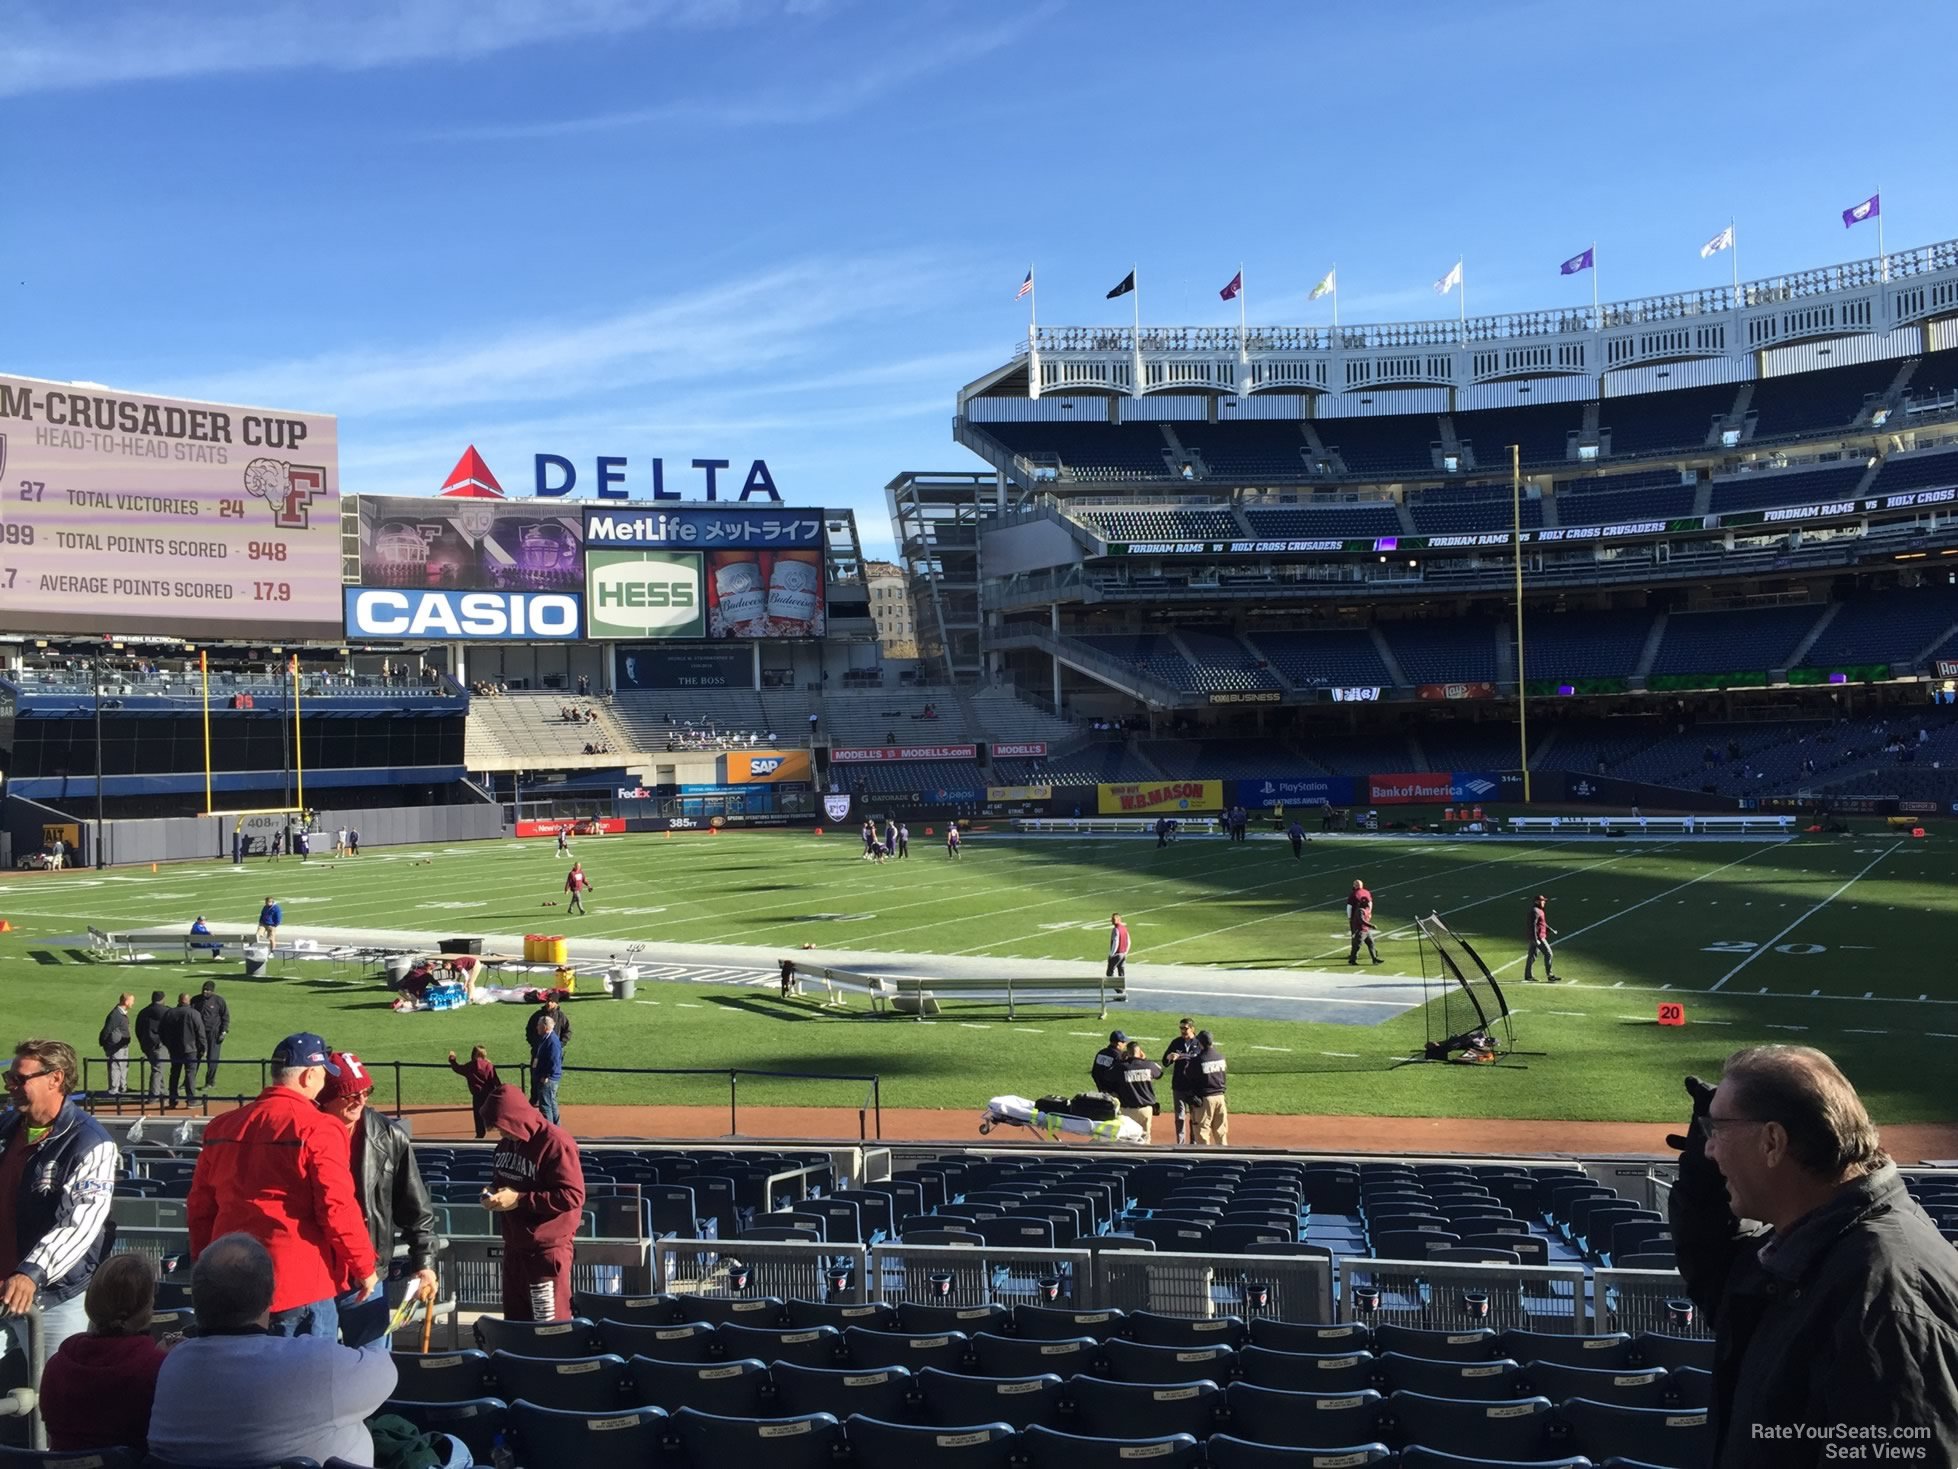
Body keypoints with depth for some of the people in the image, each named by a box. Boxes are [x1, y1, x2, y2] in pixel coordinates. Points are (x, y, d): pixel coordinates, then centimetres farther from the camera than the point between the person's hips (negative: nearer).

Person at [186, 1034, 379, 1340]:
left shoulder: (221, 1127, 8)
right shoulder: (317, 1130, -12)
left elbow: (199, 1207, 14)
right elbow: (338, 1208, -14)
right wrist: (365, 1267, -2)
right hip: (302, 1289, -6)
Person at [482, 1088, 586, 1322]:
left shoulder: (556, 1143, -18)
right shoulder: (507, 1144, 9)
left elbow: (573, 1196, -23)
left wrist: (520, 1199, -22)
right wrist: (493, 1193, 0)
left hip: (547, 1247, -8)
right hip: (514, 1245, 9)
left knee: (551, 1327, -4)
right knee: (516, 1320, 16)